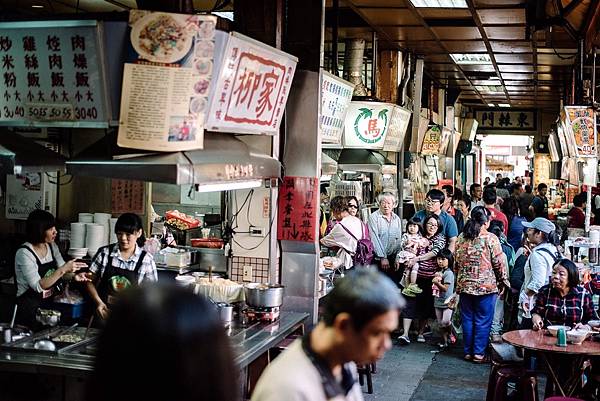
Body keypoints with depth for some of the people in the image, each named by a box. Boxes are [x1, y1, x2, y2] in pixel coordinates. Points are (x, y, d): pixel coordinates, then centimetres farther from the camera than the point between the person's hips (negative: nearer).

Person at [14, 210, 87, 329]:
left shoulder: (52, 246, 6)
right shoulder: (24, 253, -15)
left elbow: (63, 273, 8)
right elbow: (38, 286, -22)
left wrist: (74, 276, -13)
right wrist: (62, 269, -28)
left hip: (50, 303, 7)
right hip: (30, 309, -6)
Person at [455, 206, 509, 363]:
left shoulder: (461, 238, 3)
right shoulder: (490, 239, -11)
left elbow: (456, 261, 10)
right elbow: (499, 263, -9)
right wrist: (503, 282, 4)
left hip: (465, 285, 4)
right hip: (486, 285, -4)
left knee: (467, 319, 12)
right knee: (483, 321, 4)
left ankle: (468, 352, 17)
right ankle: (478, 353, 6)